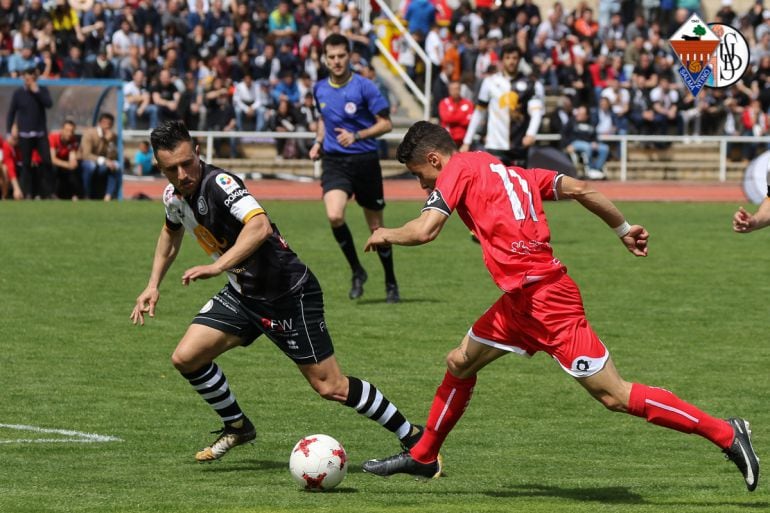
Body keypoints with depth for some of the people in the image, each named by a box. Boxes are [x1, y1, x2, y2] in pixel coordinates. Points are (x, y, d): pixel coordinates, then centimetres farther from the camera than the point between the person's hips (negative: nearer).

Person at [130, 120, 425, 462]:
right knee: (186, 358, -2)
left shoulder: (218, 184, -26)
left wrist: (218, 266, -48)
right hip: (243, 293, 8)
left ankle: (414, 438, 5)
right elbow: (172, 231, 26)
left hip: (289, 294, -8)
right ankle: (237, 427, 20)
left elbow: (260, 226, -43)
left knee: (330, 387, -7)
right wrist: (153, 285, 20)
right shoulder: (174, 196, 1)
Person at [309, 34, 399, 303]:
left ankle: (391, 283, 25)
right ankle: (357, 271, 0)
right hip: (334, 161, 3)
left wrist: (356, 136, -20)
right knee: (334, 216, -21)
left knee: (376, 226, 6)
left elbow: (385, 124, -7)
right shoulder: (320, 89, 7)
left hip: (365, 160, -3)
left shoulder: (364, 87, -8)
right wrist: (318, 142, 8)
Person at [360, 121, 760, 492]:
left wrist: (386, 235, 6)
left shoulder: (459, 168, -4)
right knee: (460, 363, 19)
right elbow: (578, 189, 16)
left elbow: (424, 231, -13)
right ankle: (423, 457, 33)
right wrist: (623, 229, 23)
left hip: (545, 299, -10)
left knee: (614, 395, -8)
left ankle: (725, 434, -6)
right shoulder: (510, 172, 19)